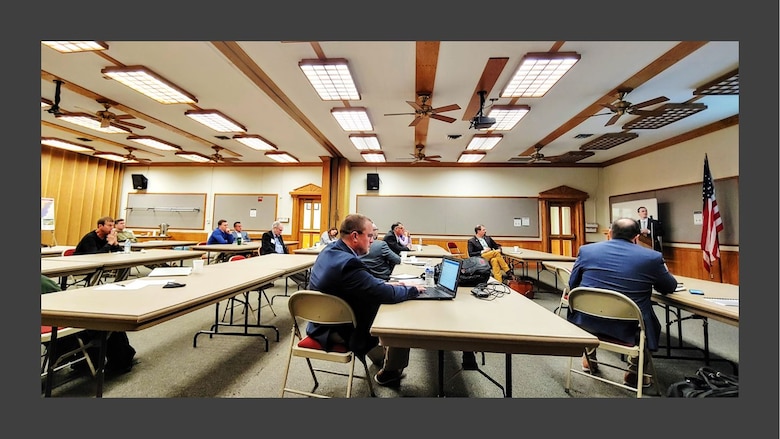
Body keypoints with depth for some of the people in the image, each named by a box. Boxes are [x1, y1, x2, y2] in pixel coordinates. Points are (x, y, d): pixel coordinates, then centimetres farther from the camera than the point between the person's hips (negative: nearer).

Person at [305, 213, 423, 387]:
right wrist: (413, 289, -11)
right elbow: (388, 295, -29)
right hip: (342, 332, -9)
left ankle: (379, 356, 46)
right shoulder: (348, 263, -33)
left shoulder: (329, 250, -3)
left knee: (374, 305, 27)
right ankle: (389, 373, 27)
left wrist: (385, 283, 1)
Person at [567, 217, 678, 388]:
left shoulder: (586, 250, -4)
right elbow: (670, 287, 13)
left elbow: (572, 285, 5)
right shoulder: (652, 257, -6)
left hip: (587, 321, 1)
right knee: (652, 324, 32)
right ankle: (633, 372, 36)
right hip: (628, 328, 0)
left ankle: (589, 359, 46)